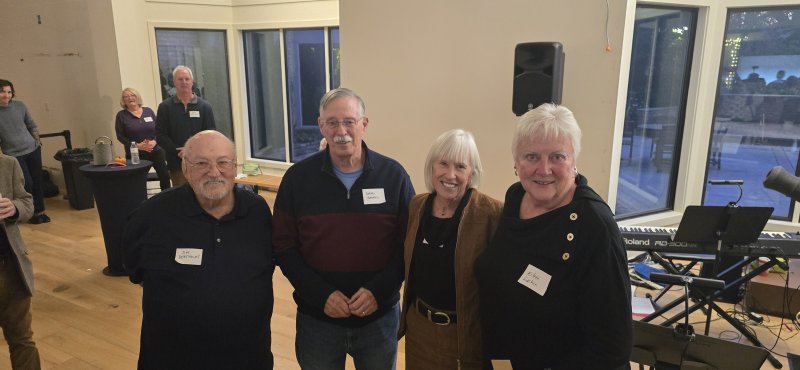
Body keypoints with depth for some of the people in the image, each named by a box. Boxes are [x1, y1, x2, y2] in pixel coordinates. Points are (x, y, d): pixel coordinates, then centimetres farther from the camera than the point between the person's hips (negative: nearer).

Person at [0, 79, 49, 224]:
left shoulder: (20, 106, 0)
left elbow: (32, 126, 11)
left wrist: (37, 142, 7)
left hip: (33, 150, 3)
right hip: (14, 155, -3)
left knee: (38, 182, 8)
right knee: (27, 184, -5)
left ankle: (40, 211, 23)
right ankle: (32, 213, 15)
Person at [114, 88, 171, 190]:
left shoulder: (148, 111, 7)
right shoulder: (121, 115, 1)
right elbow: (120, 136, -3)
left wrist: (155, 141, -13)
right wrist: (137, 145, -15)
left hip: (156, 150, 2)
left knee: (164, 175, 2)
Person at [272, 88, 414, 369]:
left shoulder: (393, 175, -6)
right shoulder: (297, 177, -5)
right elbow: (284, 247, -3)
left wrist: (378, 290, -15)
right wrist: (321, 294, -13)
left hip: (380, 317, 0)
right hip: (317, 318, 0)